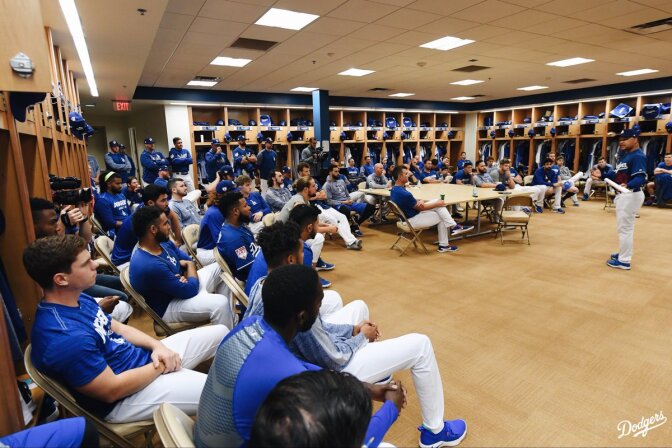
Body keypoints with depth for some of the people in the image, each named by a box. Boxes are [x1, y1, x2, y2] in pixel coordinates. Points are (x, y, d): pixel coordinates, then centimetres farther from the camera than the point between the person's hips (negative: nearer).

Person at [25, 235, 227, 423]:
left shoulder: (79, 299, 0)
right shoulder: (65, 339, -31)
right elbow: (112, 390, -26)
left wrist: (158, 346, -7)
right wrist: (161, 367, -13)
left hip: (142, 355, 9)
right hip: (122, 397, -9)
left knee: (220, 332, 7)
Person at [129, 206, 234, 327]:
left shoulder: (162, 242, -2)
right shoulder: (149, 265, -32)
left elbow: (188, 261, 10)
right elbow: (190, 290, -26)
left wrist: (185, 277, -14)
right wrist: (190, 265, -7)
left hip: (181, 287, 10)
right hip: (168, 306, -10)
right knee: (220, 303, -30)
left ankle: (230, 316, 13)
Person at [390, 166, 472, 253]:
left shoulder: (395, 189, 0)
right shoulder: (403, 193, -30)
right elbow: (420, 208, -18)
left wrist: (420, 201, -12)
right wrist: (437, 204, -4)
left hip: (406, 216, 9)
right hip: (412, 219, -9)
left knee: (438, 202, 5)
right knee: (441, 218, 5)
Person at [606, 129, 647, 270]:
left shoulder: (638, 156, -18)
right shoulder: (626, 156, 13)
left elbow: (641, 178, -29)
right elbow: (618, 175, 16)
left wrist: (628, 185, -47)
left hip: (630, 195, -11)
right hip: (624, 195, 11)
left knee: (624, 227, -4)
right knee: (626, 227, 21)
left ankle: (624, 261, 5)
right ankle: (624, 253, 37)